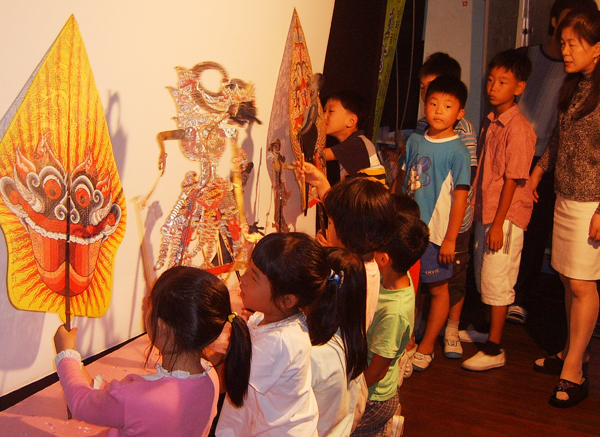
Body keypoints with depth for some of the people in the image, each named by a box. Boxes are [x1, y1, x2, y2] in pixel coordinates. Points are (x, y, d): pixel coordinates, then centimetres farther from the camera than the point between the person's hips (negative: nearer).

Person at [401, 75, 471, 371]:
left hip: (436, 231, -5)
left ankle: (426, 348, 23)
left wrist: (450, 239, -13)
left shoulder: (457, 151, -10)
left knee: (438, 289, 9)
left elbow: (460, 197, -11)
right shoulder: (415, 141, 5)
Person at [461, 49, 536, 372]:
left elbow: (513, 179, -18)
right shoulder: (489, 122, 9)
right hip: (485, 211, 8)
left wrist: (498, 223, -18)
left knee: (495, 279, -2)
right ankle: (490, 328, 37)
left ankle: (494, 350, 9)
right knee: (482, 275, 18)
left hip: (506, 216, -8)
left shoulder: (518, 129, -17)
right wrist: (477, 211, 14)